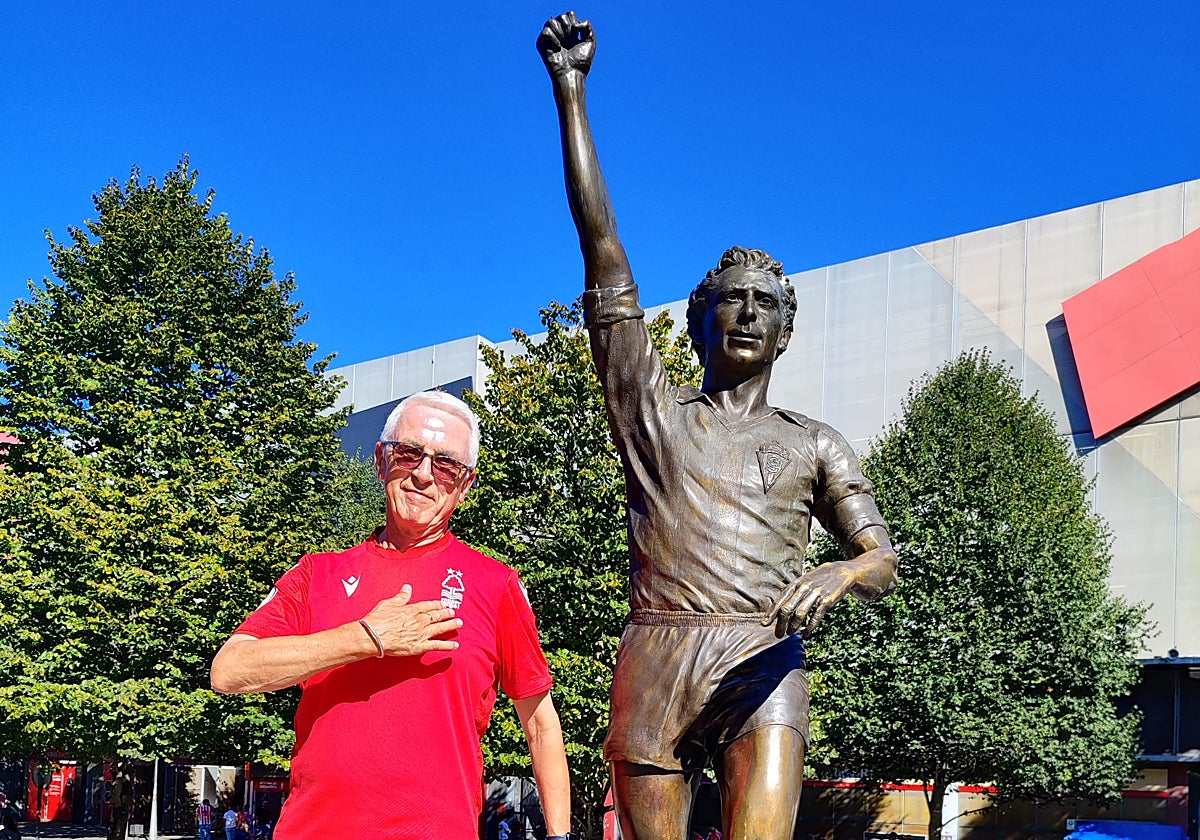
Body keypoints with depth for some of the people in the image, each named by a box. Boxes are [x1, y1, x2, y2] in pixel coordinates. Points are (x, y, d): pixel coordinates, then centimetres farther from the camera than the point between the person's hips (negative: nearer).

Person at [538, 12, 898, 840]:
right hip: (653, 660, 1)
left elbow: (884, 562, 13)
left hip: (762, 665, 0)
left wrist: (837, 574, -14)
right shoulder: (653, 407, 17)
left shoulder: (815, 445, 19)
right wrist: (571, 93, 11)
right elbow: (602, 249, 12)